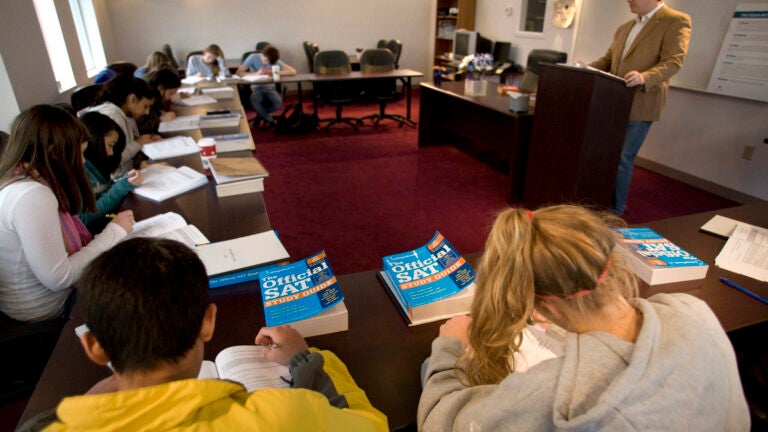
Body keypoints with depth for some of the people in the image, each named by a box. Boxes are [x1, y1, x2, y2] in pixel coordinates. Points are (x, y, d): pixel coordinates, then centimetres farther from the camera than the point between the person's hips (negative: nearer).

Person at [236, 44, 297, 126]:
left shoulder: (276, 61, -8)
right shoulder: (253, 57, -11)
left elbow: (293, 71, -19)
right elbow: (238, 73, -19)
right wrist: (256, 73, -30)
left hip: (270, 87, 1)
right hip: (256, 87, -1)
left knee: (279, 103, -31)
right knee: (254, 100, -35)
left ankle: (262, 114, 3)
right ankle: (270, 120, -7)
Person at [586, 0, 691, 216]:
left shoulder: (676, 21, -5)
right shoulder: (624, 28, 16)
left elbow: (673, 61, -14)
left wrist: (645, 78, -32)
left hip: (640, 105, -7)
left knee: (621, 159, -4)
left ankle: (615, 209, 9)